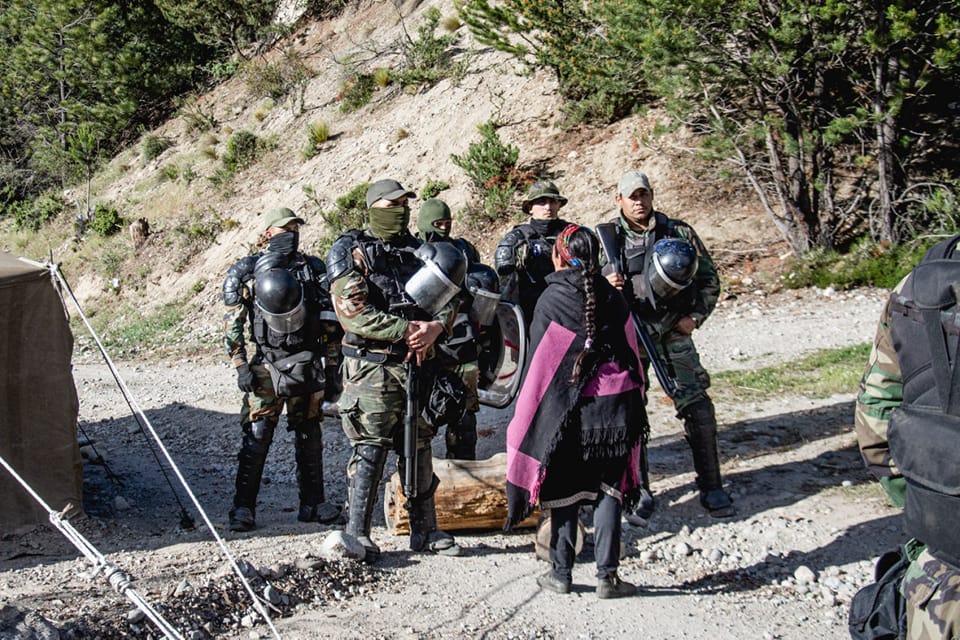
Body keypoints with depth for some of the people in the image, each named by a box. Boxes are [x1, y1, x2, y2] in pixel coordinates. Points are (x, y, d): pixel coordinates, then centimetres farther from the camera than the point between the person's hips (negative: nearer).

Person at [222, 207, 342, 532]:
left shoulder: (314, 269, 8)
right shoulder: (247, 272, 0)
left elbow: (330, 320, 11)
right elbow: (232, 323, 0)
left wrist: (334, 365, 6)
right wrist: (241, 367, -6)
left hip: (307, 365, 3)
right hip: (266, 366, -3)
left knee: (309, 437, 9)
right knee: (256, 437, -6)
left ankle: (312, 503, 19)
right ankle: (243, 507, 1)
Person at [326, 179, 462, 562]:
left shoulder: (418, 250, 14)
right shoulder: (351, 253, -4)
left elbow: (448, 298, 10)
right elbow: (353, 312, -16)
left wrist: (435, 327, -12)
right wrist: (406, 329, -19)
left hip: (417, 365, 6)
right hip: (372, 368, -6)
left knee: (419, 450, 12)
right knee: (369, 452, -5)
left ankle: (425, 530, 22)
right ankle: (357, 533, 3)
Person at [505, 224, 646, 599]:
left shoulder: (551, 299, -7)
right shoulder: (613, 298, 4)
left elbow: (538, 361, -4)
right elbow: (631, 353, 9)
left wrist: (530, 413, 5)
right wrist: (633, 405, 18)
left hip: (567, 406, -2)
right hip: (616, 404, 2)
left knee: (564, 489, 9)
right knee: (608, 489, 7)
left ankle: (561, 574, 15)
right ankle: (607, 576, 4)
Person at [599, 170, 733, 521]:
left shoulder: (679, 232, 3)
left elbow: (708, 278, 9)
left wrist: (694, 317, -3)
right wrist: (604, 284, -17)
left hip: (673, 333, 0)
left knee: (697, 407, -4)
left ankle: (711, 488, 8)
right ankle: (638, 493, 12)